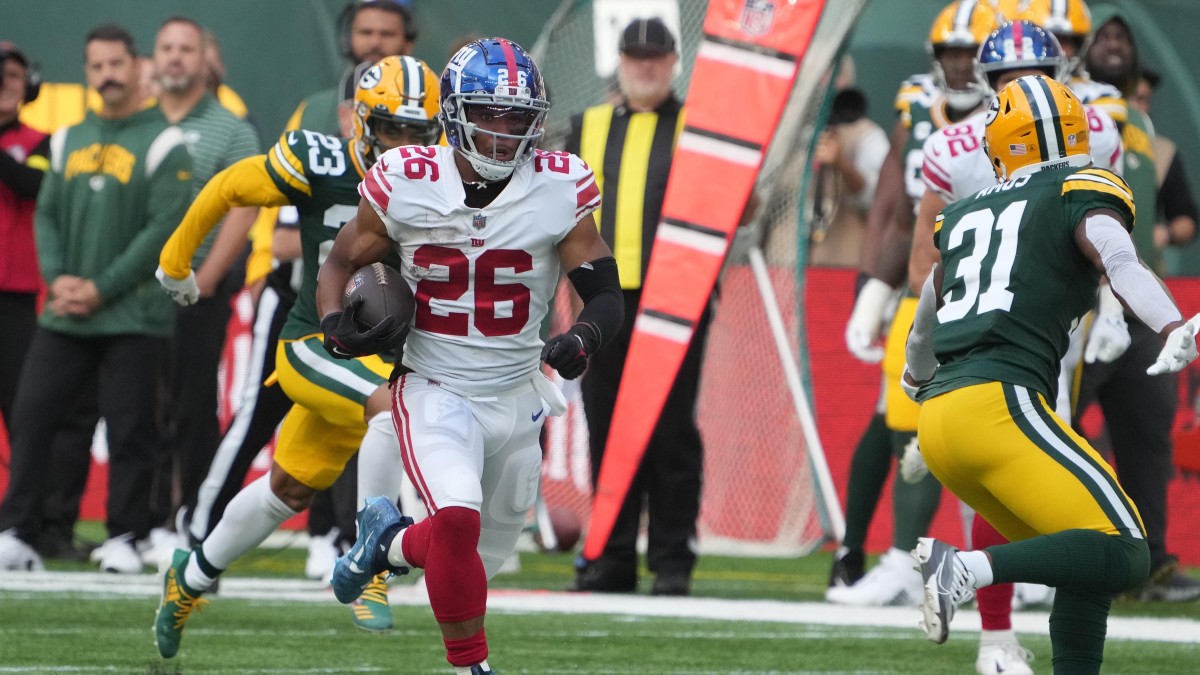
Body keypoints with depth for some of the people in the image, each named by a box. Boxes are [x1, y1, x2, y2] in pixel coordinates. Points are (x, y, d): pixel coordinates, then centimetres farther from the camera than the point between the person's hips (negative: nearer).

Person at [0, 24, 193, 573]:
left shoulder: (163, 145, -3)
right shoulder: (69, 141, 14)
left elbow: (165, 229, -10)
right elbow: (47, 214, 14)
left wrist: (101, 290, -13)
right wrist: (56, 278, -5)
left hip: (134, 317, -5)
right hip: (64, 316, 5)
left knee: (130, 429, -3)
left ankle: (125, 537, 6)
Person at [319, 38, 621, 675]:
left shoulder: (559, 190, -10)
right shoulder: (406, 186, -11)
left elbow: (606, 297, -6)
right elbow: (340, 262, 4)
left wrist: (582, 337, -28)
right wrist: (336, 325, -16)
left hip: (516, 399, 3)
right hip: (435, 392, -3)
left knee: (475, 566, 12)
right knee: (458, 521, -29)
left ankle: (389, 540, 44)